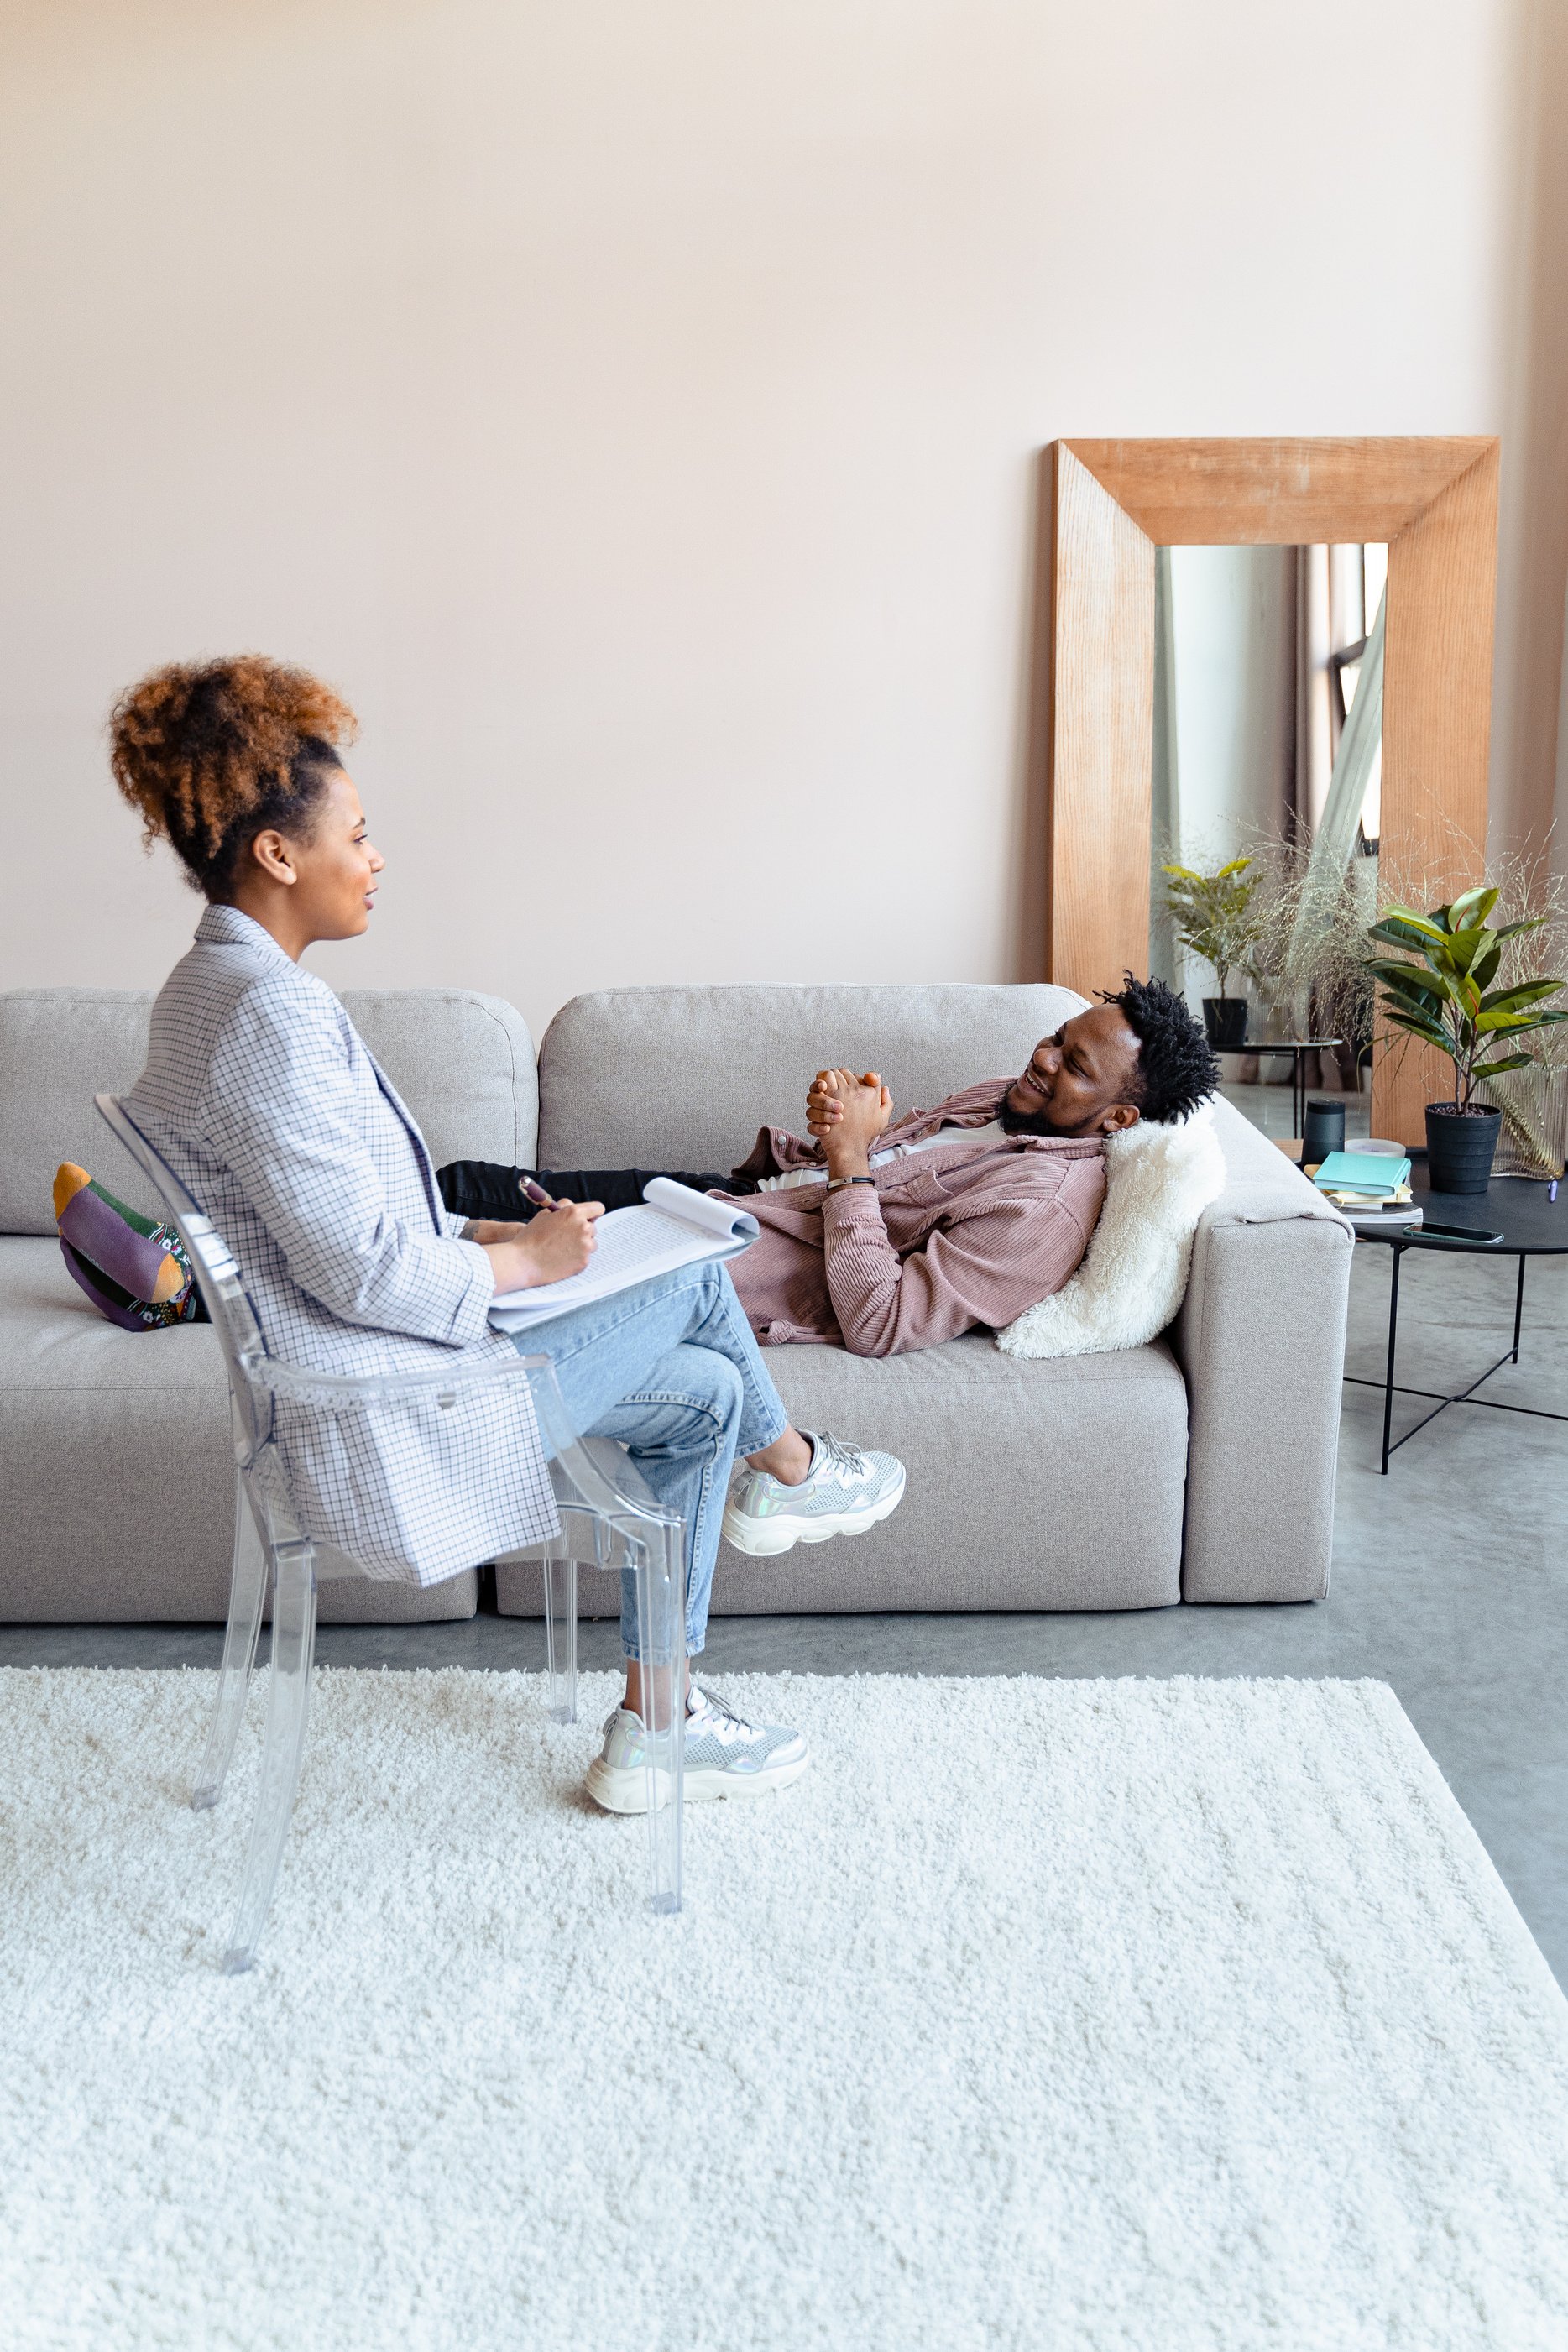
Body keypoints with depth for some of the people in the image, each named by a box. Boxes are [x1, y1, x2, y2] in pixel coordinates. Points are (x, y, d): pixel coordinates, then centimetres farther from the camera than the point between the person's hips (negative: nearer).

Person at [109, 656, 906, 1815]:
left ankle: (654, 1722, 20)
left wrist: (478, 1230, 7)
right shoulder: (270, 1011, -25)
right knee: (693, 1278, 1)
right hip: (395, 1418, -10)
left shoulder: (210, 986, 9)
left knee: (703, 1390, 12)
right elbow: (363, 1269, -27)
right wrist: (522, 1258, -11)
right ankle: (792, 1470, 31)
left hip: (360, 1366, 10)